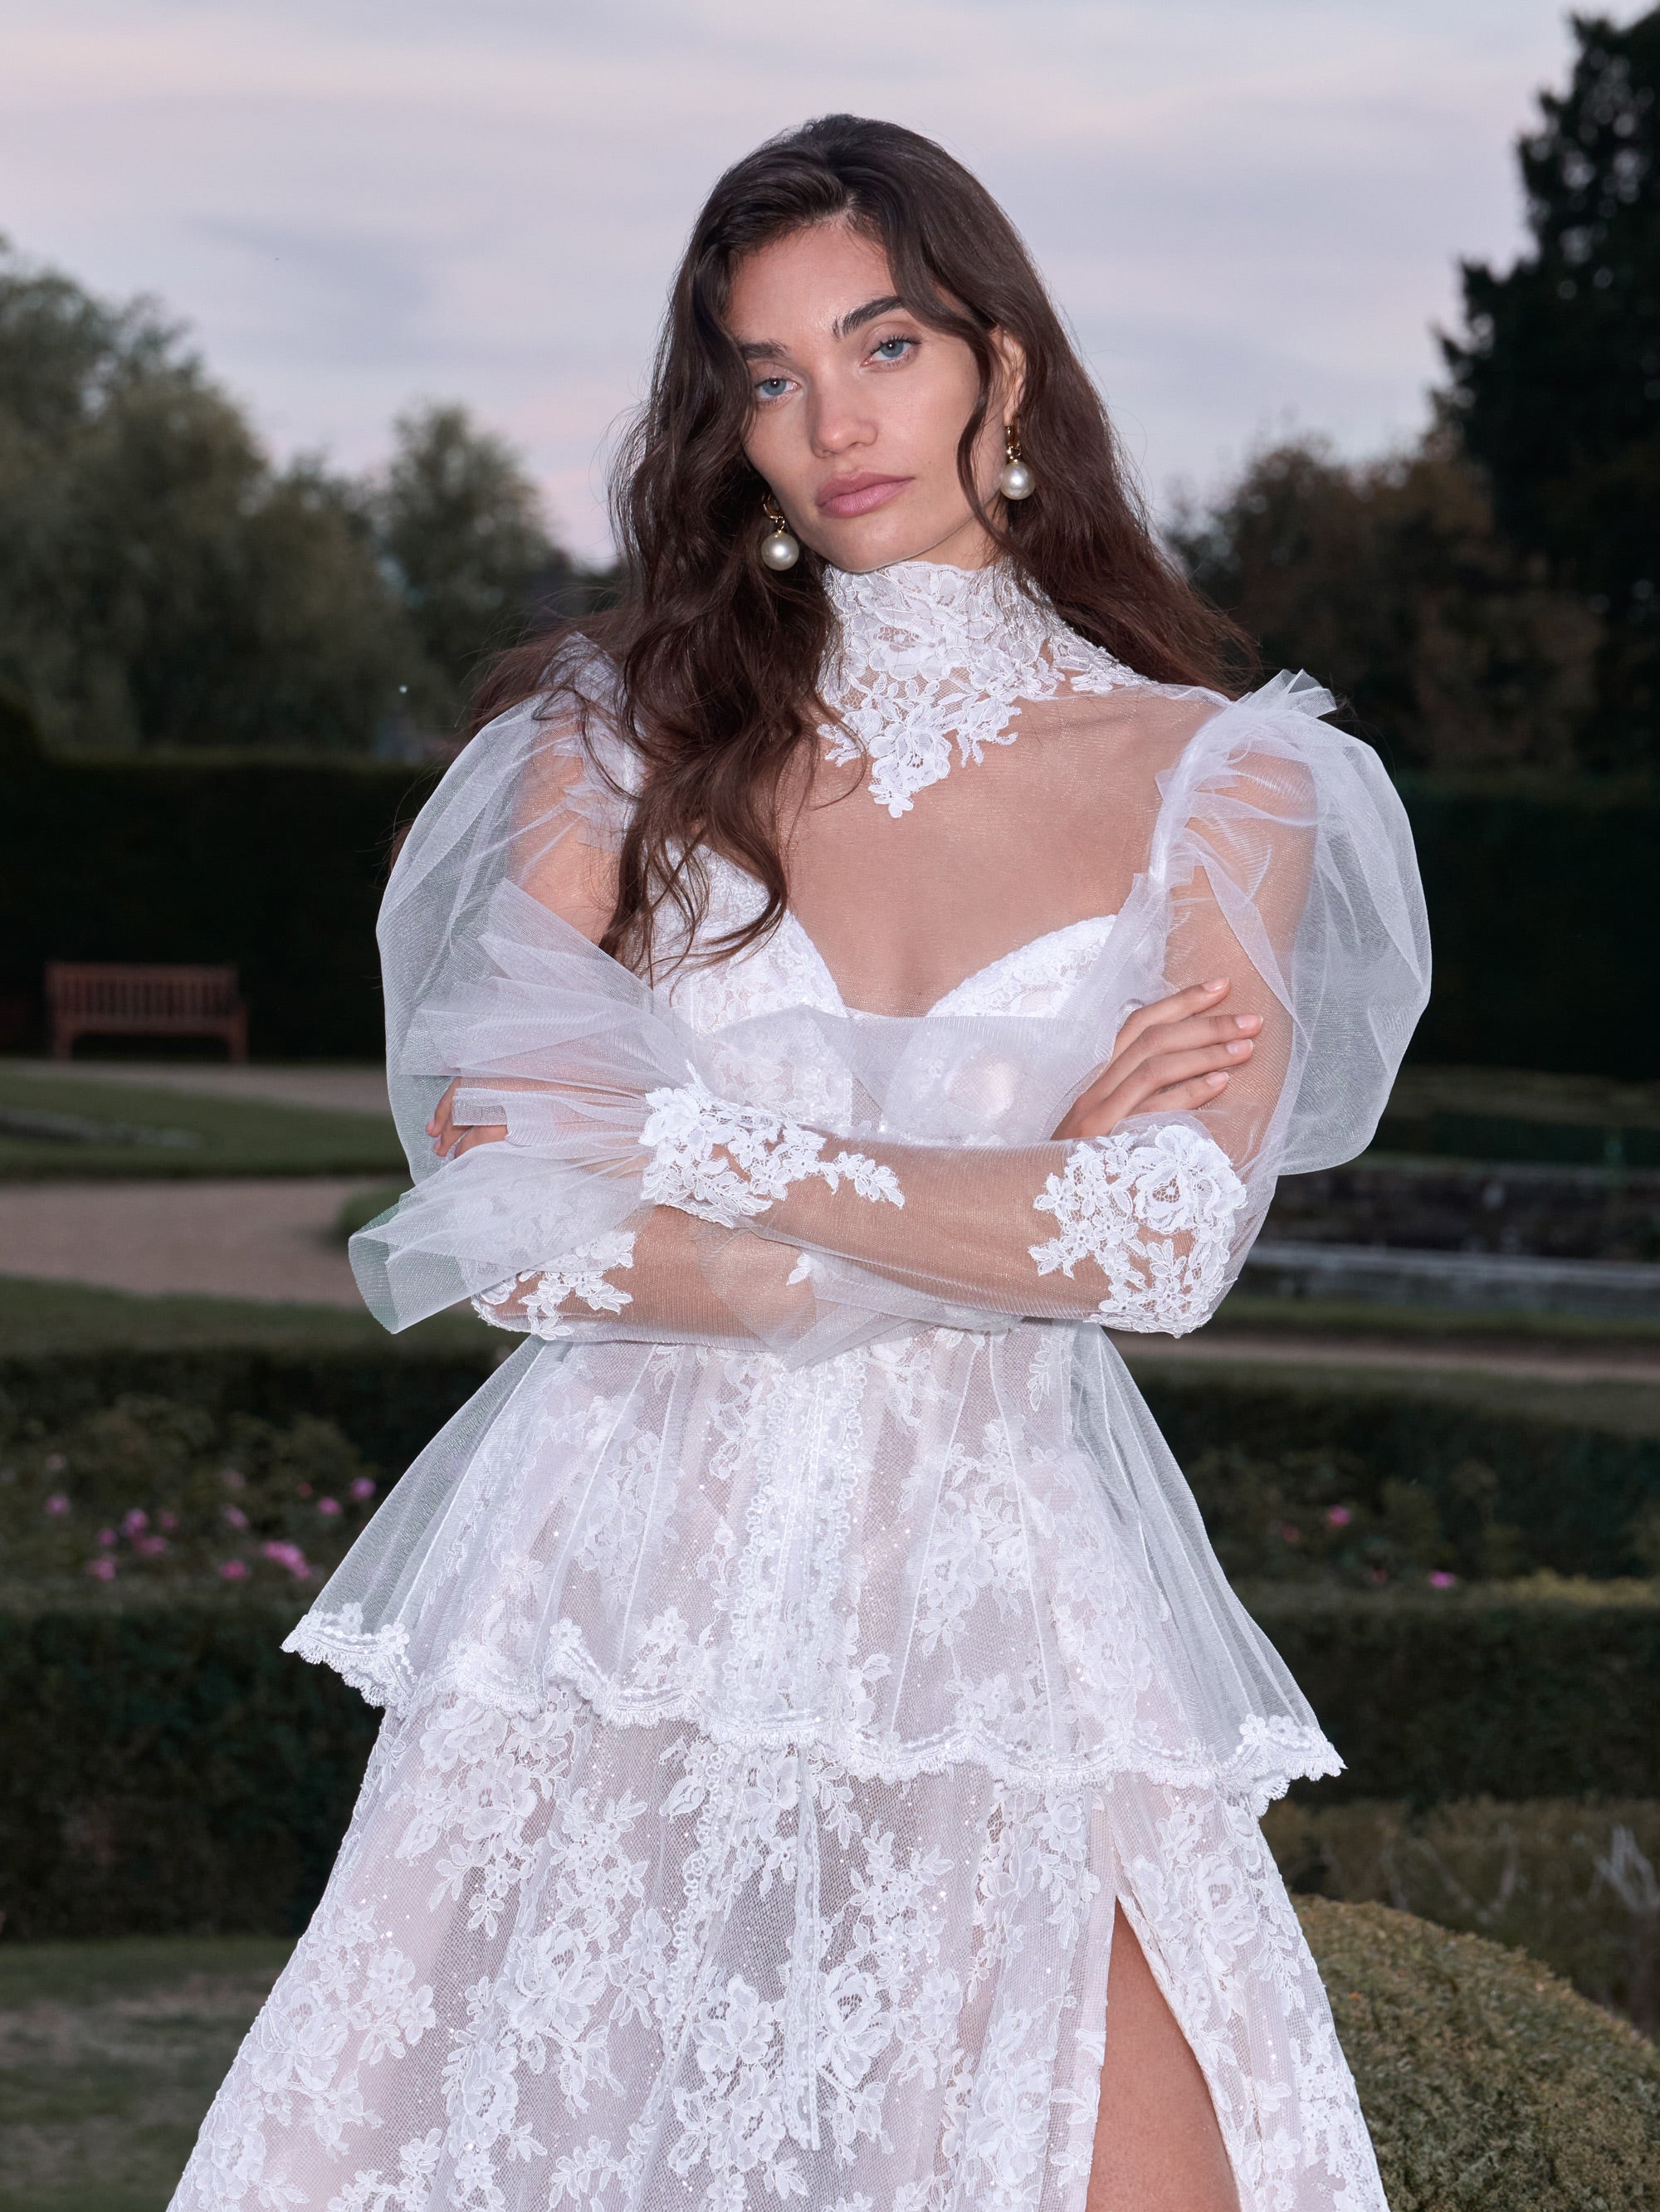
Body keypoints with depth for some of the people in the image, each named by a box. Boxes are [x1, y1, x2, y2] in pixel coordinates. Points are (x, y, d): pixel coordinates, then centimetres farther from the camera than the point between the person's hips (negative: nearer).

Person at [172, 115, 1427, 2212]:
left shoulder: (1216, 784, 4)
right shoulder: (622, 740, 6)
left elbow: (1169, 1245, -10)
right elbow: (510, 1226, -6)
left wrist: (713, 1147, -10)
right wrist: (990, 1215, -10)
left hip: (999, 1615, -1)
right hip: (628, 1581, 1)